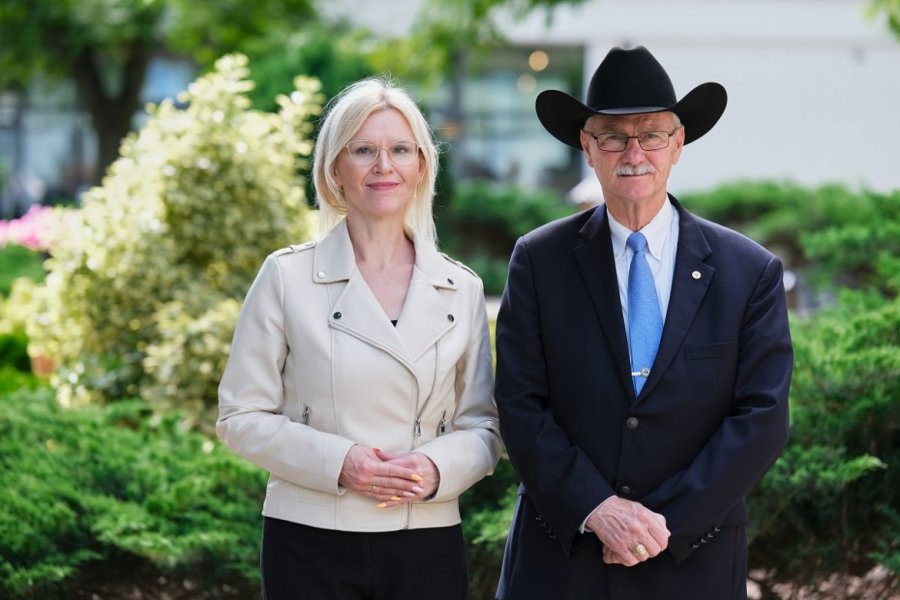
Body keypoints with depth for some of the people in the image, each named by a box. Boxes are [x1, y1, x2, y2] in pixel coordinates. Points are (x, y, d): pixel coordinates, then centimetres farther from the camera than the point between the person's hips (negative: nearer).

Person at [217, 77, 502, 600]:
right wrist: (337, 462, -15)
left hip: (427, 546, 2)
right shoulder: (287, 277, 0)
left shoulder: (461, 290, 6)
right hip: (312, 542, -2)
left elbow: (482, 425, 9)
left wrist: (437, 467, -12)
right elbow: (241, 416, 0)